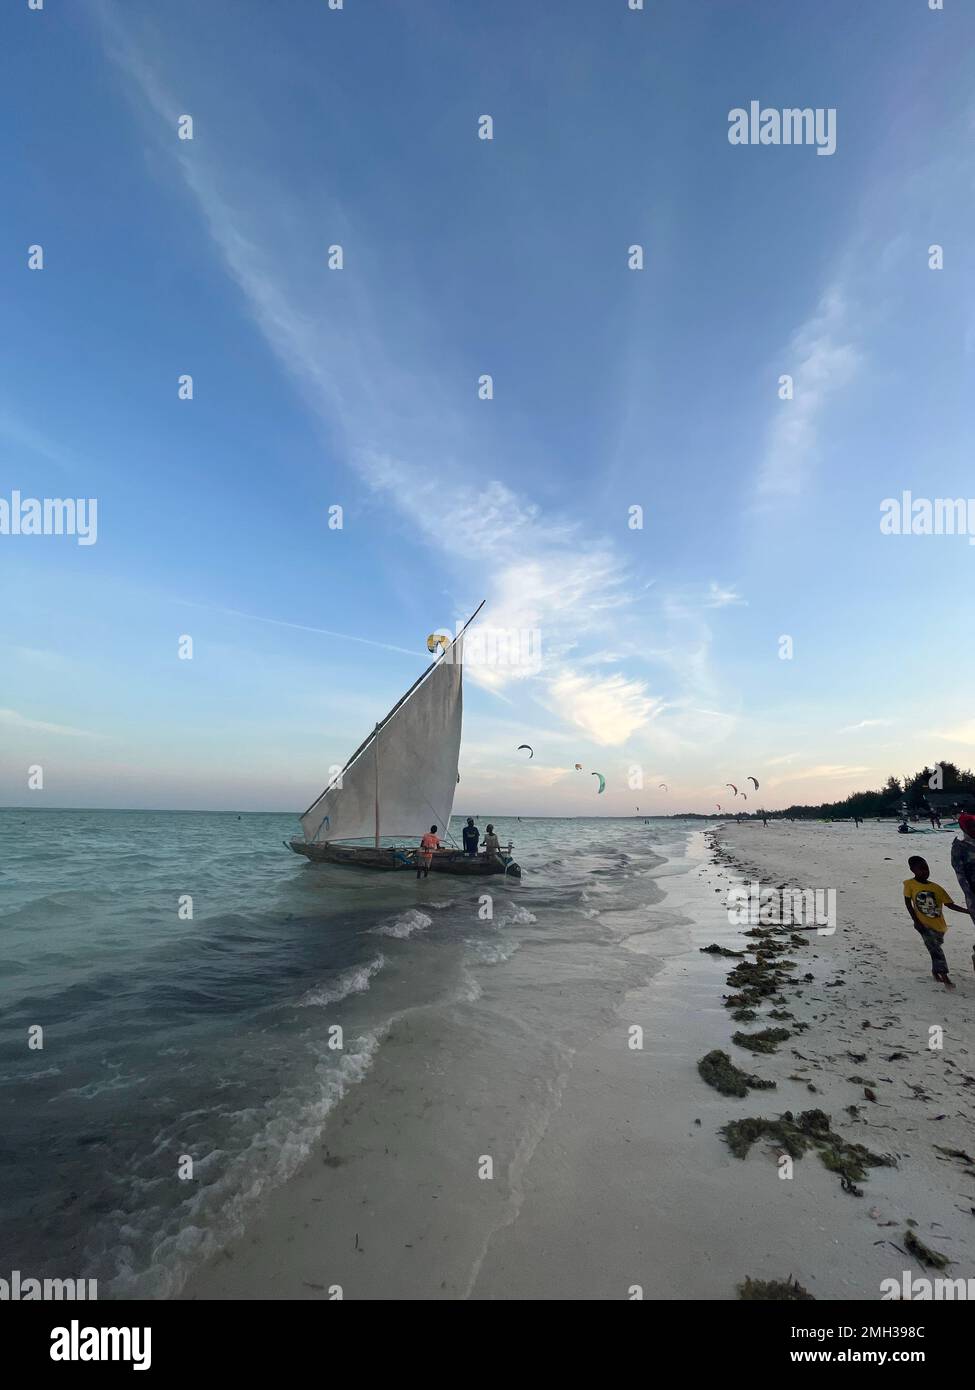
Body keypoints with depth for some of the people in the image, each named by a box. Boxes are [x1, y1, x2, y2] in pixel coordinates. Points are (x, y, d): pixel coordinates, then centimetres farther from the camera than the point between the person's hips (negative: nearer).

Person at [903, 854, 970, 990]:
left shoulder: (937, 888, -5)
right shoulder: (909, 884, -12)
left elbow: (950, 904, -1)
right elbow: (908, 902, -6)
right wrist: (916, 921, -9)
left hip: (939, 926, 4)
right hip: (924, 925, -4)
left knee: (936, 948, 20)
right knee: (935, 948, -19)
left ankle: (935, 971, 42)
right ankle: (944, 977, -21)